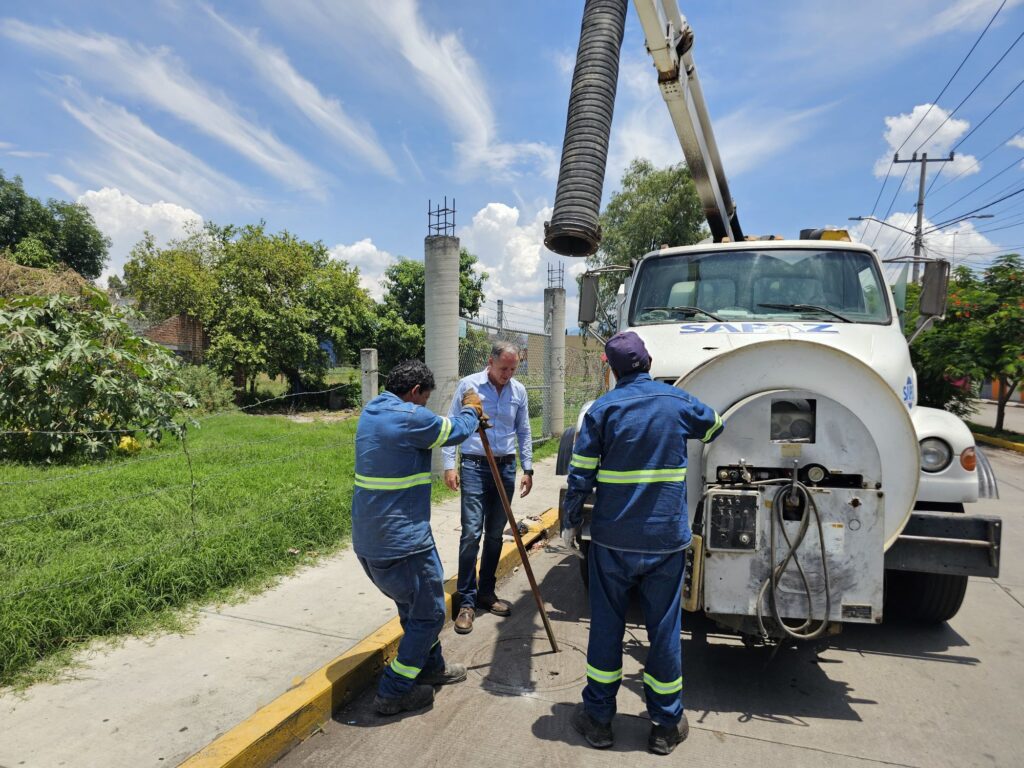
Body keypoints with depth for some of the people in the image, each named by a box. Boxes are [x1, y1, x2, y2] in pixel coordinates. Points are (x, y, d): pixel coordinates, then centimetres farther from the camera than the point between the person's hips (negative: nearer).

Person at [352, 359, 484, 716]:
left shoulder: (371, 412, 9)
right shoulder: (410, 417, -19)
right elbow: (455, 431, -4)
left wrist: (466, 415, 21)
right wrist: (470, 410, 17)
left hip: (368, 540, 10)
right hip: (402, 542, -10)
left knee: (413, 605, 25)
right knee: (428, 613, 8)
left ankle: (430, 666, 41)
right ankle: (393, 692, 16)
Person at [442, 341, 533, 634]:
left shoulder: (519, 391, 6)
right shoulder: (468, 385, -4)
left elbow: (524, 432, 13)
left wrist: (527, 469, 8)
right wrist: (449, 465, -9)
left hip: (506, 468, 4)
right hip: (475, 467, -4)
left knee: (495, 534, 11)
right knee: (471, 533, -8)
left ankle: (486, 593, 25)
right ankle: (466, 601, 3)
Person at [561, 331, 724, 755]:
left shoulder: (603, 408, -7)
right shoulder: (678, 402, -1)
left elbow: (580, 475, -7)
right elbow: (714, 426, 21)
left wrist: (570, 522, 6)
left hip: (613, 539, -1)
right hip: (667, 538, 1)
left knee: (606, 627, 11)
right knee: (664, 629, 12)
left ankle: (598, 717, 24)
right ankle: (666, 725, 26)